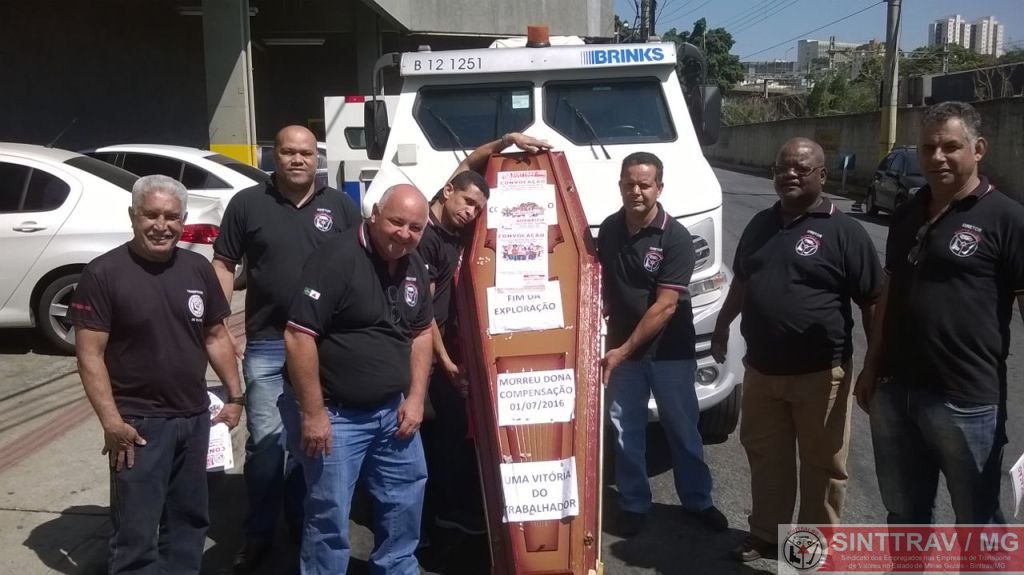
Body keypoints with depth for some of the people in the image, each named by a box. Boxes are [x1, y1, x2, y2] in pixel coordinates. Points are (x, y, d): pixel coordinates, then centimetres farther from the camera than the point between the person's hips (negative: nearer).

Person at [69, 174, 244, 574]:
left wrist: (235, 395, 6)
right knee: (136, 533, 2)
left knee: (189, 520, 17)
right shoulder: (104, 273, -11)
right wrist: (111, 421, -17)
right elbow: (90, 354, -12)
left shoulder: (199, 269, 4)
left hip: (195, 418, 5)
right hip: (138, 422, -5)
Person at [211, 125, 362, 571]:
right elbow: (224, 264, 5)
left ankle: (305, 525, 31)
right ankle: (259, 535, 19)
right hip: (266, 345, -1)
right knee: (264, 443, 2)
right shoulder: (247, 204, 2)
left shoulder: (340, 206, 5)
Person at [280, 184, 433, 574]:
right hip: (335, 413, -7)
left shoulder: (414, 266, 4)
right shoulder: (337, 258, -20)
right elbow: (298, 336, -23)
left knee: (406, 500, 19)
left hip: (392, 410, 8)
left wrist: (415, 397, 6)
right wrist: (313, 413, -21)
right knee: (329, 515, 2)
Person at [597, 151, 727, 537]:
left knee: (683, 429, 11)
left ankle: (698, 500, 30)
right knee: (626, 432, 9)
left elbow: (665, 306, -19)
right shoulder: (608, 229, -1)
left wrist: (624, 350, -20)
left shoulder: (676, 238, -15)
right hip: (621, 348, 3)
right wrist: (609, 341, 0)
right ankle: (633, 503, 26)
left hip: (670, 351, -3)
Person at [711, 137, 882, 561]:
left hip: (820, 374, -5)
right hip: (761, 369, 5)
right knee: (765, 457, 17)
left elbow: (872, 303, -10)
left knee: (822, 465, 10)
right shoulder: (760, 225, 8)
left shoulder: (843, 231, -10)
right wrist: (722, 326, 22)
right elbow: (741, 282, 21)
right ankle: (766, 534, 34)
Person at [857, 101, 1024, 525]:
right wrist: (871, 367, 15)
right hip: (896, 393, 6)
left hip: (967, 402, -6)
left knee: (977, 521, 10)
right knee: (904, 512, 20)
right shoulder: (906, 215, 10)